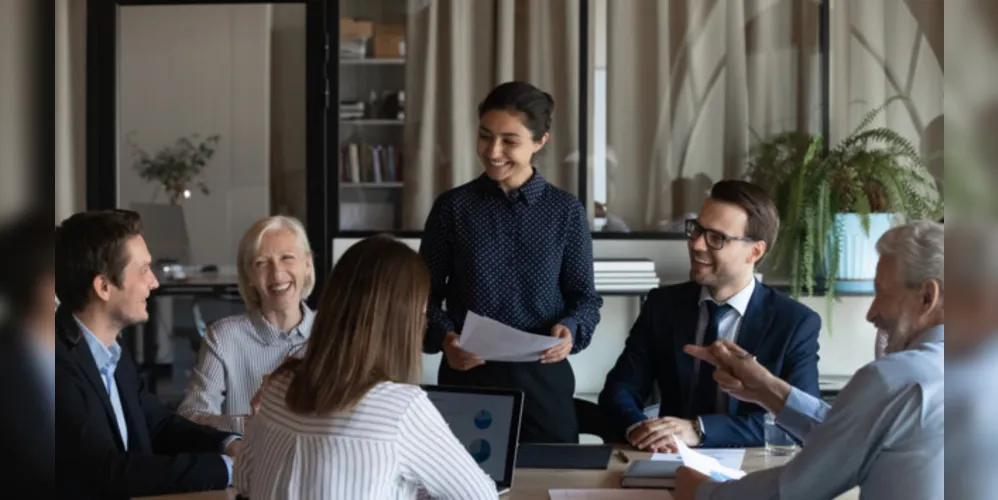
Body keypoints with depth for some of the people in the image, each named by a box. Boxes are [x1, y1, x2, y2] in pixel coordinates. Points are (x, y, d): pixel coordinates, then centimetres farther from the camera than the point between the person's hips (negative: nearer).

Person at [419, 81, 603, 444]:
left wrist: (571, 329, -16)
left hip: (542, 377, 0)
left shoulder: (565, 211, 1)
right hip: (467, 376, 0)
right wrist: (443, 338, -16)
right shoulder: (453, 207, 1)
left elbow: (584, 295, 5)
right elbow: (425, 294, 3)